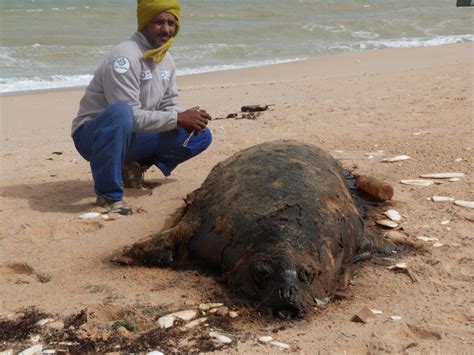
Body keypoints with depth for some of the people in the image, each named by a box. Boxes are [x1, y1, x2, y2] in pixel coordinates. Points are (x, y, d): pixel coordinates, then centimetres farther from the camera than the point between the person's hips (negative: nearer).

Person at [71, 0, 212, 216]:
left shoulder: (167, 60, 4)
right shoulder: (125, 57, -23)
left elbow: (169, 107, 8)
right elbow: (130, 115, -28)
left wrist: (188, 119, -14)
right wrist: (177, 119, -25)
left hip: (131, 136, 8)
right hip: (93, 135, -8)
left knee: (202, 136, 0)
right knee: (121, 112, -43)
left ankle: (133, 168, 8)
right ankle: (109, 195, -27)